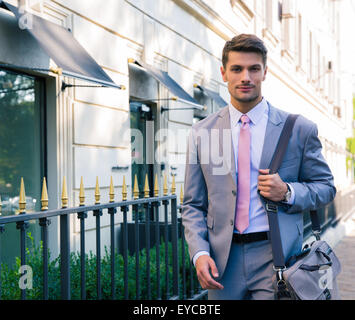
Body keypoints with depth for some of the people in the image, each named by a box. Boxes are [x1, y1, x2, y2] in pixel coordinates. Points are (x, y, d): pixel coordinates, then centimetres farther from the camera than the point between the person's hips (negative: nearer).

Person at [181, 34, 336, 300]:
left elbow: (326, 187, 7)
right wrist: (199, 253, -8)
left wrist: (287, 193, -12)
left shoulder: (300, 129, 0)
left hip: (277, 258, -1)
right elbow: (193, 205, 7)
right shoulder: (201, 133, 4)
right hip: (223, 259, 2)